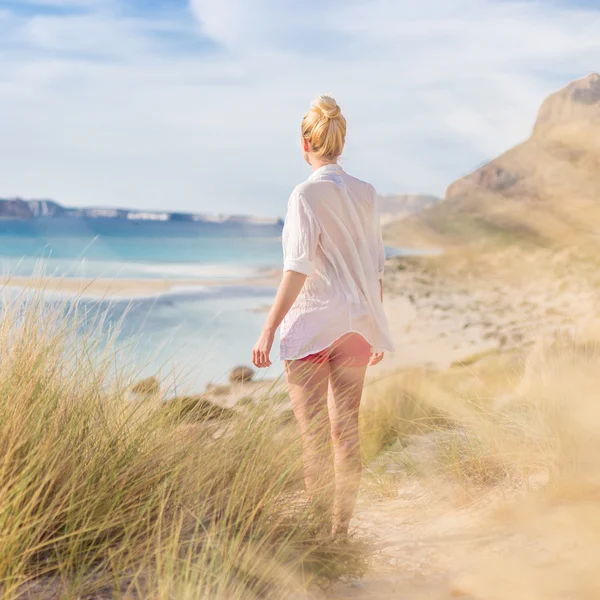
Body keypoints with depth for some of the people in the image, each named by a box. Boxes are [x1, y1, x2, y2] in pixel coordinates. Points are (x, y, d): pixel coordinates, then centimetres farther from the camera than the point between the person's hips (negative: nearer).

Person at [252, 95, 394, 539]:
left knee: (315, 435, 1)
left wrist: (268, 330, -14)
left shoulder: (307, 195, -12)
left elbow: (298, 269, -17)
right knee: (346, 430, 12)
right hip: (356, 323, 6)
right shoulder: (367, 195, 6)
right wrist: (376, 329, 20)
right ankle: (341, 531, 19)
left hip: (311, 325, -6)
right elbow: (377, 268, 11)